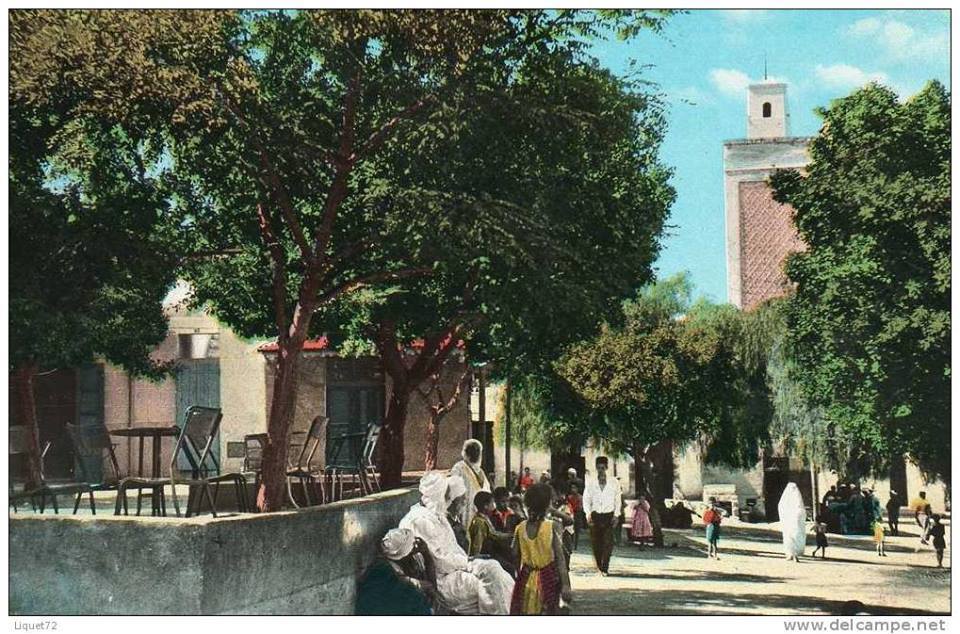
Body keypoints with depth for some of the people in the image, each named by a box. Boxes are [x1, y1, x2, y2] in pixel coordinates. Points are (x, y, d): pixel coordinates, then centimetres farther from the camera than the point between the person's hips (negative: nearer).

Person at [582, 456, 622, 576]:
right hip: (595, 516, 1)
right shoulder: (590, 483, 6)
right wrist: (588, 514, -5)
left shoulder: (614, 482, 4)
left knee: (608, 543, -10)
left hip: (609, 516, -1)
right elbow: (586, 499, 8)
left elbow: (618, 500, 7)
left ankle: (605, 568, -9)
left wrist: (616, 515, -2)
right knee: (596, 543, 1)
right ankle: (599, 567, 14)